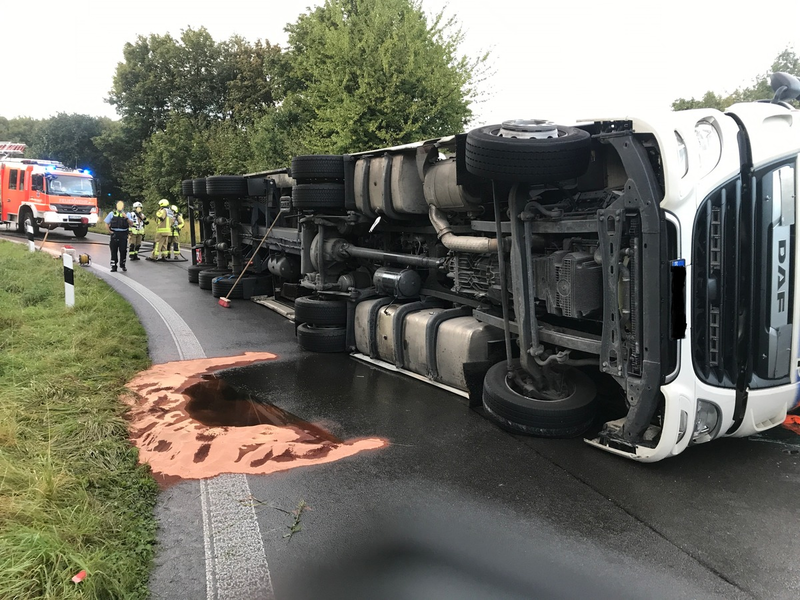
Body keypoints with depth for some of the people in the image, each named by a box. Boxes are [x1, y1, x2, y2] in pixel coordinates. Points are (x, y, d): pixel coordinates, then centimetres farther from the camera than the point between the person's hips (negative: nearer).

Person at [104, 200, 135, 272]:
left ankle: (122, 265, 19)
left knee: (123, 250, 2)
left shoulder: (126, 214, 8)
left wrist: (126, 218, -17)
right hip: (114, 234, 0)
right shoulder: (112, 214, 9)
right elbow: (106, 223, 13)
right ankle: (113, 267, 7)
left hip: (123, 234, 0)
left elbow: (131, 223, -3)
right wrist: (109, 230, 1)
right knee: (114, 251, 2)